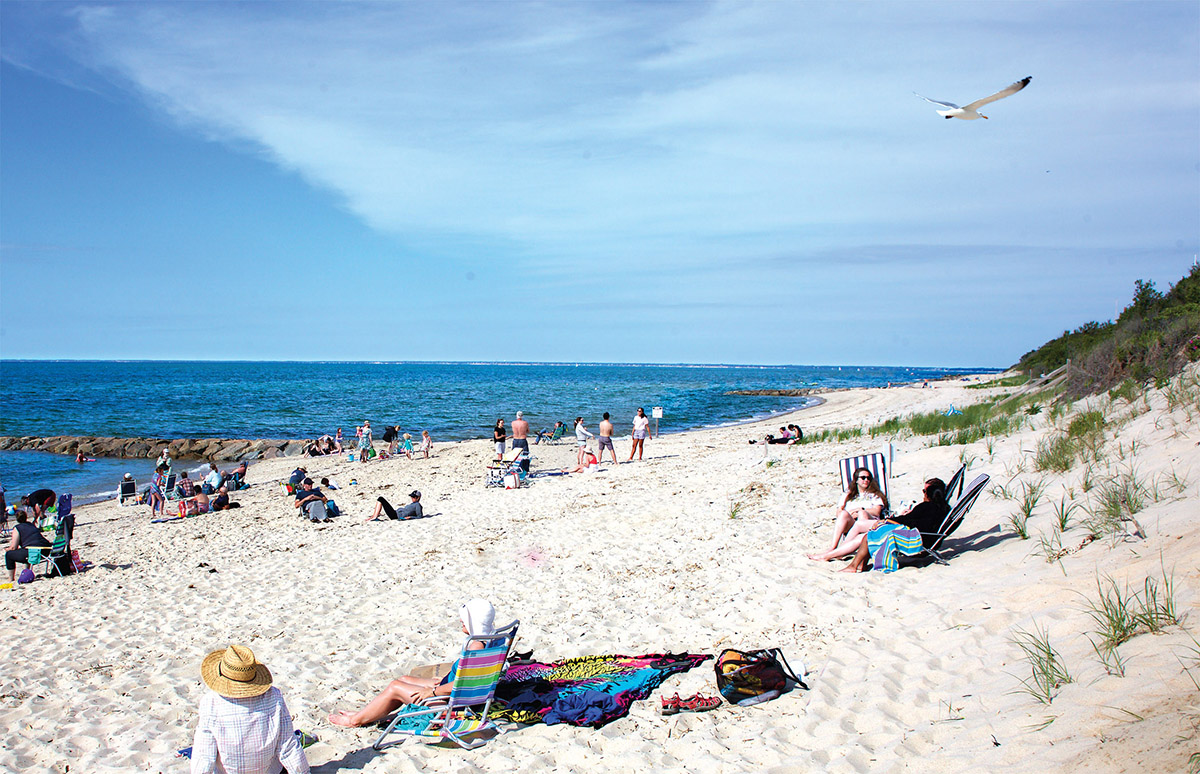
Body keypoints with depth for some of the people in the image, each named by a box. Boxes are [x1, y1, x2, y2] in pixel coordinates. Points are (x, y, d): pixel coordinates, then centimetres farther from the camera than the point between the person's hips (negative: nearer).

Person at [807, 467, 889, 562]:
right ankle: (832, 548, -49)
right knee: (843, 514, -34)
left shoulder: (874, 495, 28)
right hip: (849, 527, 2)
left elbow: (877, 511, 9)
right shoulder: (848, 495, 31)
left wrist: (859, 510, -3)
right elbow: (839, 512, 16)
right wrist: (851, 515, -6)